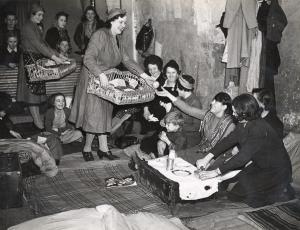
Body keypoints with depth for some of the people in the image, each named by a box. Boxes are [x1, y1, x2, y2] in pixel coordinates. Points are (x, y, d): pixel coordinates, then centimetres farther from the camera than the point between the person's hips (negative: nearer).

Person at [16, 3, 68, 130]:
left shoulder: (36, 27, 18)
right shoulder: (28, 27, -11)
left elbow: (44, 44, 16)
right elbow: (38, 45, -20)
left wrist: (59, 55, 7)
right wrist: (54, 57, -23)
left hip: (38, 60, 9)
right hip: (30, 60, -9)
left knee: (38, 90, 5)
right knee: (33, 91, -8)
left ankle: (38, 122, 6)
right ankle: (39, 125, -7)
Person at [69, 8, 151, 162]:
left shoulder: (118, 39, 8)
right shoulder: (100, 35, -19)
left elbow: (126, 60, 8)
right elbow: (88, 58, -27)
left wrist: (142, 74, -1)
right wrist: (101, 74, -40)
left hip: (107, 81, 8)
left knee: (105, 113, 9)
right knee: (95, 114, -5)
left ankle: (103, 149, 16)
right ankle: (87, 148, 11)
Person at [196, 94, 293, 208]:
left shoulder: (259, 129, -30)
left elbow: (243, 156, -33)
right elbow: (228, 140, 3)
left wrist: (216, 172, -32)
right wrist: (207, 158, -6)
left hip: (276, 171, -9)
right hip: (260, 165, 9)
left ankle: (280, 192, 2)